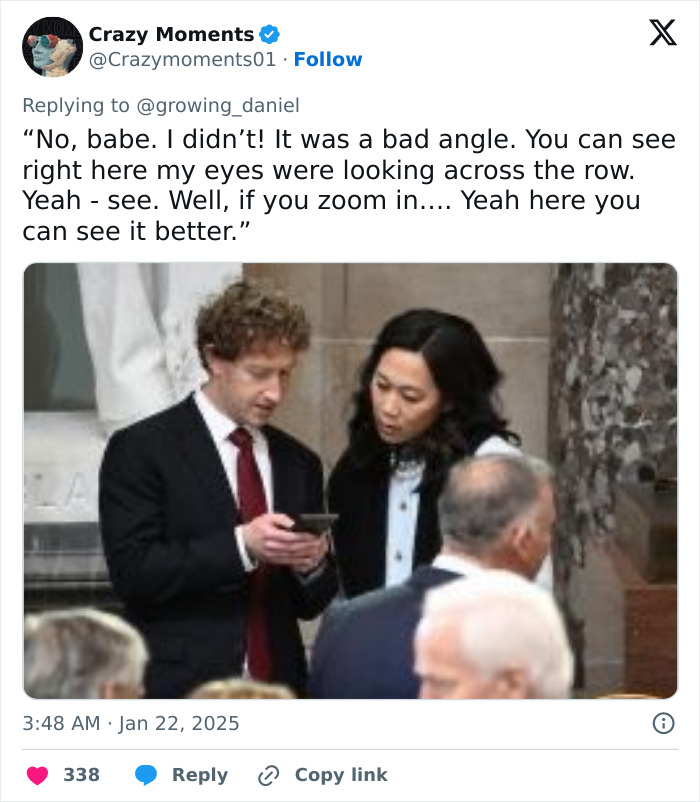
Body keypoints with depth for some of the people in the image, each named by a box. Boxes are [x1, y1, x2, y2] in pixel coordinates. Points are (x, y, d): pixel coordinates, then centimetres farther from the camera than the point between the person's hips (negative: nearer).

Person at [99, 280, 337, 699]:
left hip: (278, 684, 5)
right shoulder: (140, 449, -2)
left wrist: (313, 565, -7)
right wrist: (241, 544, -21)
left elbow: (311, 603, 16)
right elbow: (132, 571, -13)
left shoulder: (299, 463, 13)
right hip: (180, 685, -4)